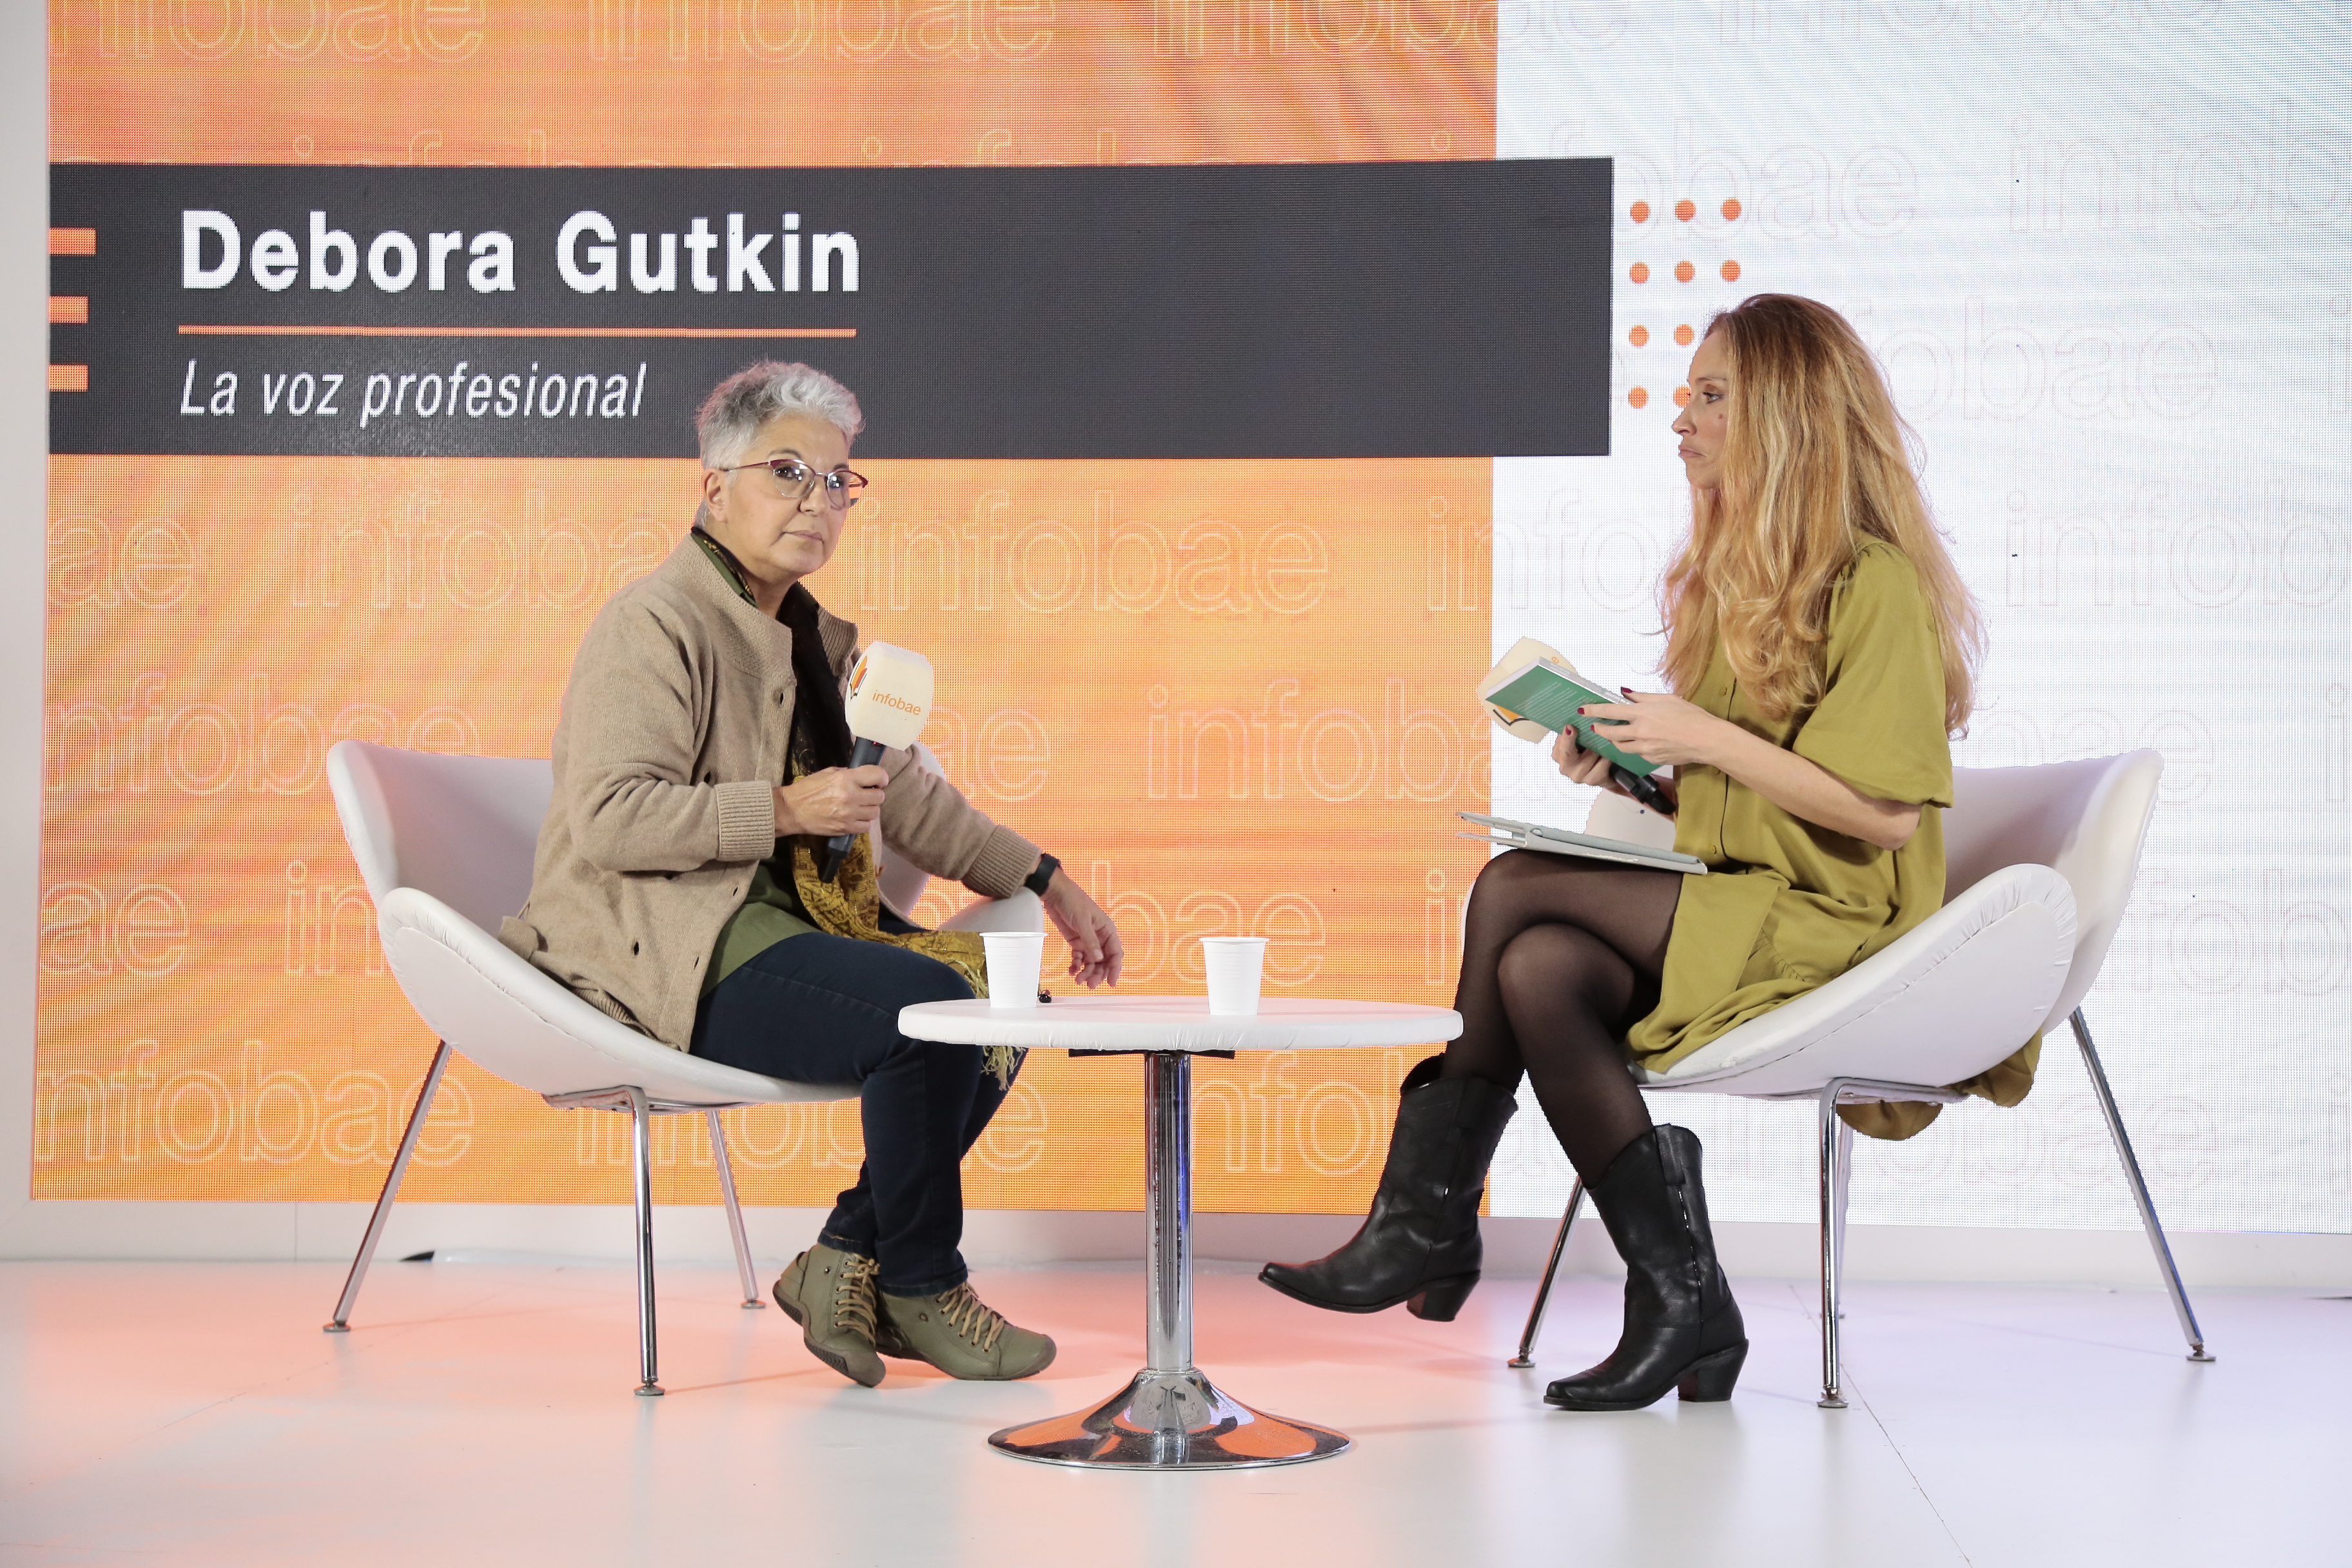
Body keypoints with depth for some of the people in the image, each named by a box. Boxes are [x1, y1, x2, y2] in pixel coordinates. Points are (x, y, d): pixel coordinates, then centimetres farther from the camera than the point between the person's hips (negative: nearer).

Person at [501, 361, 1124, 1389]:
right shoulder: (654, 624, -10)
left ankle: (847, 1260, 2)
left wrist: (1049, 885, 17)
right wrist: (784, 810, -22)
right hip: (663, 949, -10)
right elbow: (609, 818, -21)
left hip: (778, 917, 10)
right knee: (925, 1004, -27)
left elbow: (904, 795, 23)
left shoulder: (814, 637, 17)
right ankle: (918, 1288, -6)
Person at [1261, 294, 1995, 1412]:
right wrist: (1632, 764, 1)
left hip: (1831, 932, -8)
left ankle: (1430, 1224, -11)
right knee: (1539, 969, -23)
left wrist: (1708, 739, -16)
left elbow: (1886, 813, -16)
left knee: (1515, 890, -22)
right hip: (1721, 913, 8)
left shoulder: (1875, 582, -9)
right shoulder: (1731, 573, 18)